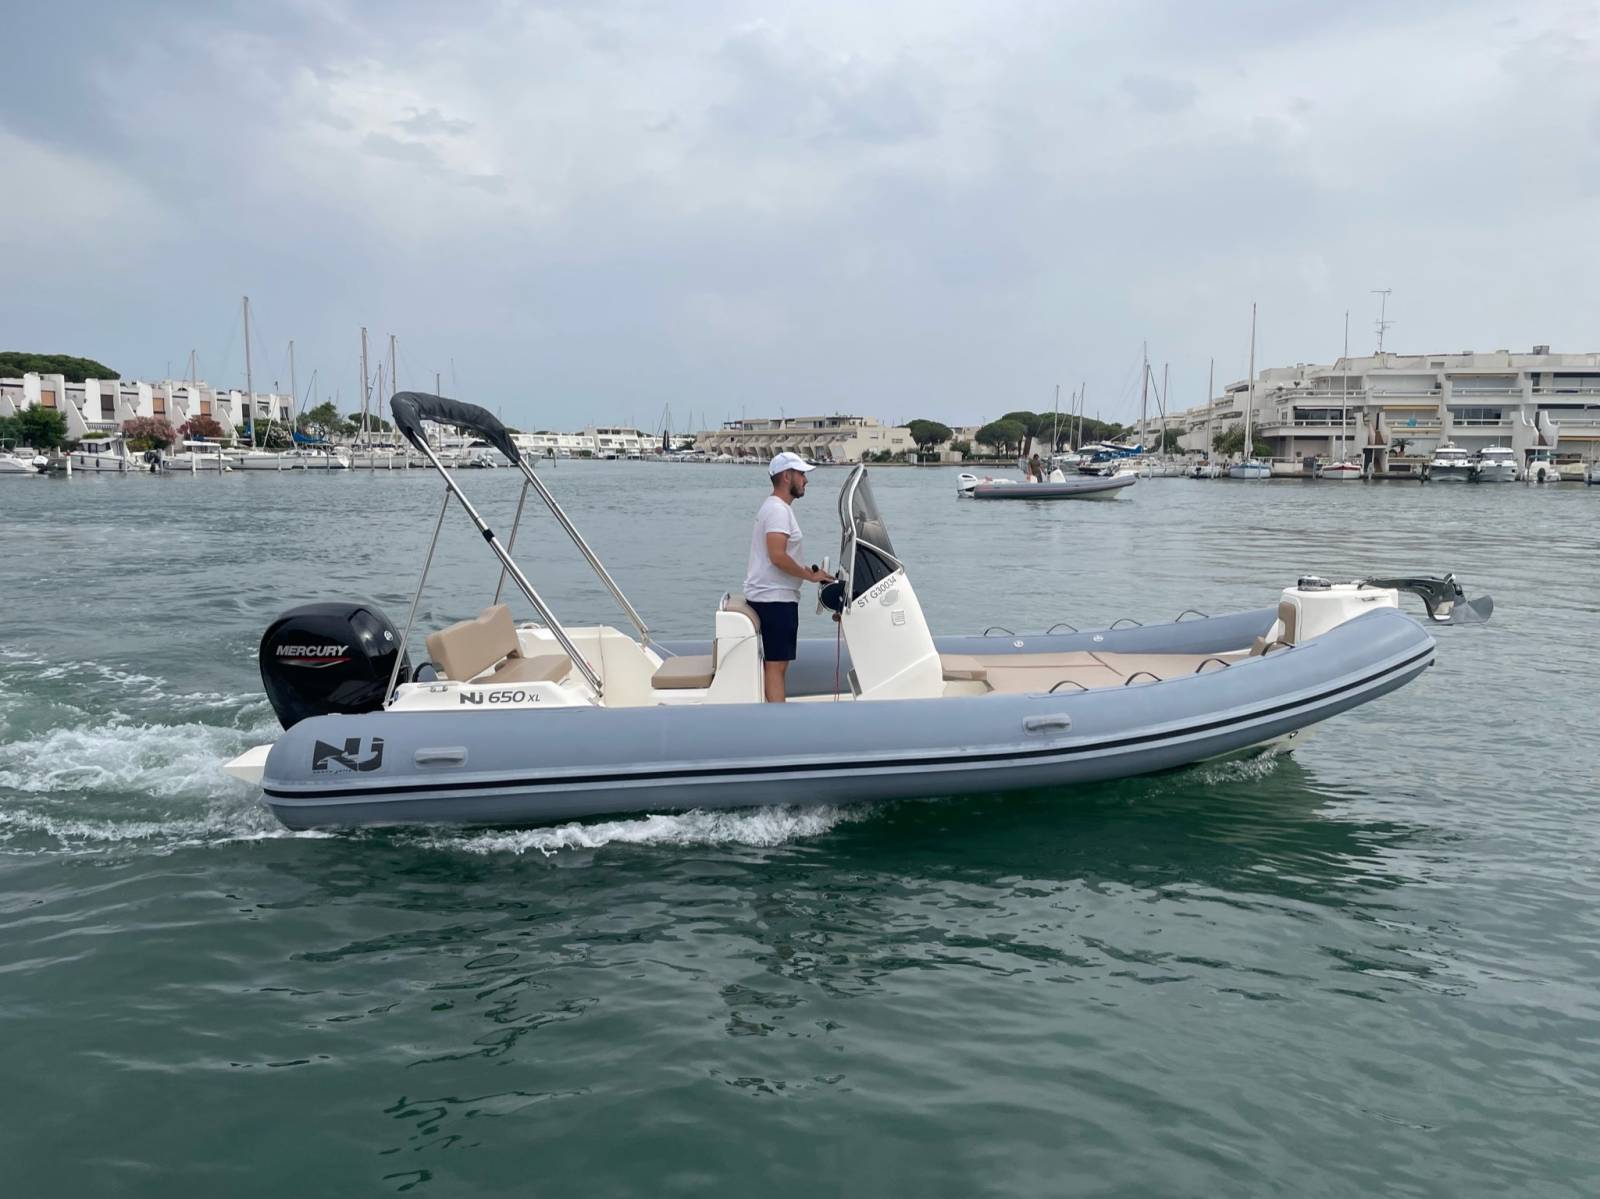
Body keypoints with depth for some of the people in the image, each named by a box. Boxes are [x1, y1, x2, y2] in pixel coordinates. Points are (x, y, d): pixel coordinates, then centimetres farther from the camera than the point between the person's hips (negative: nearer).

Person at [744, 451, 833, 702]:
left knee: (774, 663, 13)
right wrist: (810, 576, -15)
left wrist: (803, 571, 13)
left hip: (771, 596, 10)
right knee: (776, 664, -11)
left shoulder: (775, 507, 18)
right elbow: (777, 556, -25)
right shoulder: (778, 509, -16)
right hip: (775, 598, -10)